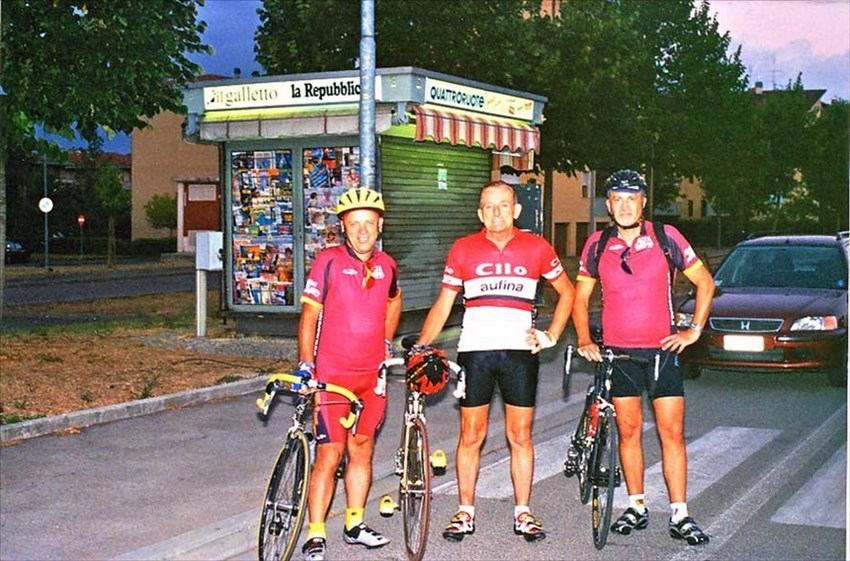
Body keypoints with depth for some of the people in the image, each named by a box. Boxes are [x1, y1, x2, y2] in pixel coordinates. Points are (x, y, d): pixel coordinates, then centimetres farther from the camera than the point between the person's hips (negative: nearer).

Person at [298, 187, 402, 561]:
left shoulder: (387, 266, 5)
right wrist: (305, 364, -16)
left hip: (372, 375, 5)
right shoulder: (329, 262, -9)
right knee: (329, 455, -6)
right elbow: (310, 315, -9)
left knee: (362, 450, 13)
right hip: (332, 374, -5)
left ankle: (354, 525, 26)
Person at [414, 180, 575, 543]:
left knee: (520, 436, 6)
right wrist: (421, 346, -2)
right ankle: (465, 512, 17)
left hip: (520, 350, 0)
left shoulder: (536, 248, 6)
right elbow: (443, 305, 8)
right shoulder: (463, 250, 5)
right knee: (471, 435, 5)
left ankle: (523, 513, 17)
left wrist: (552, 335, 7)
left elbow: (567, 292, 17)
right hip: (475, 350, 0)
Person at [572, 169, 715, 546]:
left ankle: (679, 515, 4)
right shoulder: (598, 245, 2)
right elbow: (580, 296, 10)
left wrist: (693, 330, -2)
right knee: (629, 430, 7)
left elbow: (704, 282, 4)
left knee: (672, 432, -2)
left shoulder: (665, 237, -3)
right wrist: (584, 339, -3)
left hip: (662, 349, -1)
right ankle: (637, 507, 19)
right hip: (618, 352, 1)